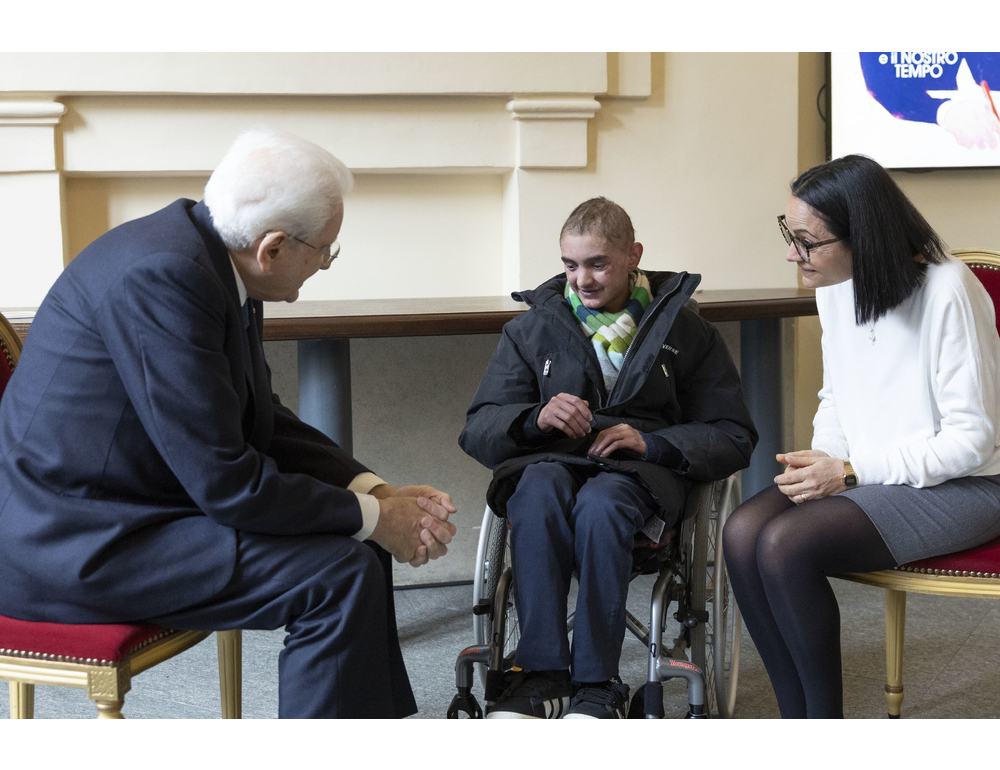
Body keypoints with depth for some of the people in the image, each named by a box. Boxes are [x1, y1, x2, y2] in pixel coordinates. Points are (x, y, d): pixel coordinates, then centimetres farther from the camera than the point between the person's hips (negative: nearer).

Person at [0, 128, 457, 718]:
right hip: (75, 544, -10)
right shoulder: (163, 274, -26)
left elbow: (261, 421, 10)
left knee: (358, 538, 10)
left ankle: (378, 717, 23)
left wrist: (378, 491, -2)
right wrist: (372, 516, -15)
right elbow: (224, 481, -26)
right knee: (340, 575, -18)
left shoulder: (211, 259, 3)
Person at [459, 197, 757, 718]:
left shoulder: (684, 330, 12)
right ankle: (542, 674, -32)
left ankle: (597, 683, -29)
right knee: (537, 491, -35)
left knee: (600, 503, -37)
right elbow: (477, 432, 8)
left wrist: (651, 442, -11)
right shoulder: (532, 328, 15)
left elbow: (733, 437, 8)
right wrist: (535, 418, -15)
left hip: (641, 467, -1)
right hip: (552, 459, 2)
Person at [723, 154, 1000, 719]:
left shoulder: (948, 291, -18)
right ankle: (798, 718, -11)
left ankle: (826, 717, -9)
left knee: (787, 543, -28)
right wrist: (823, 461, -5)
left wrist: (852, 471, -19)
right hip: (865, 476, 7)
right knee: (743, 532, -20)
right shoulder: (835, 286, 5)